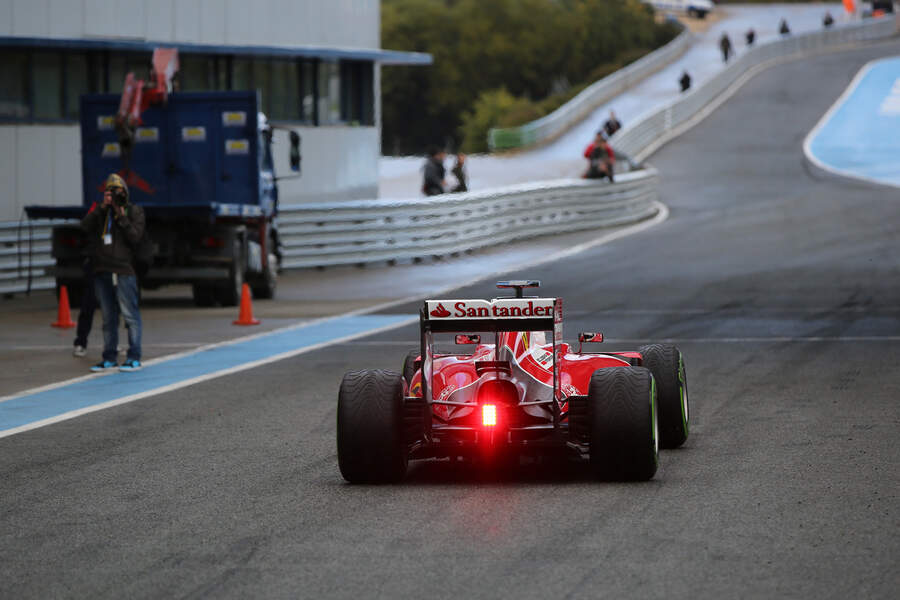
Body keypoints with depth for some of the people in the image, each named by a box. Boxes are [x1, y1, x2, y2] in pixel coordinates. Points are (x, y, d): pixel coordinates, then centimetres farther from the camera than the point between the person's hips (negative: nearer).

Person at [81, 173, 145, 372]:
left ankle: (134, 359, -6)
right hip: (102, 271, 5)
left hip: (123, 271, -5)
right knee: (108, 318, 10)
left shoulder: (134, 211, 4)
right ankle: (109, 359, 15)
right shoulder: (100, 213, 15)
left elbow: (135, 237, -7)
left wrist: (121, 217, -12)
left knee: (130, 314, -7)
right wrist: (103, 207, -8)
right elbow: (85, 227, -3)